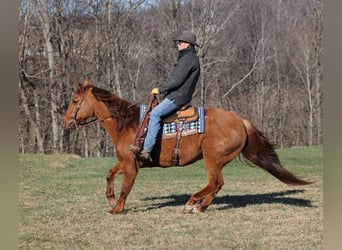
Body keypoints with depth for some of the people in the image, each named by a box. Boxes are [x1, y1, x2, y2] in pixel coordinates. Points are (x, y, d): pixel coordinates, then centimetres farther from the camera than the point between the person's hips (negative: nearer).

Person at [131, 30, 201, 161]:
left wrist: (160, 90, -11)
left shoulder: (188, 58, -13)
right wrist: (162, 89, 16)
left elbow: (176, 80, -19)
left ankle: (147, 150, -35)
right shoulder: (189, 57, 22)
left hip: (178, 97, -12)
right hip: (175, 96, 12)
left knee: (155, 113, -26)